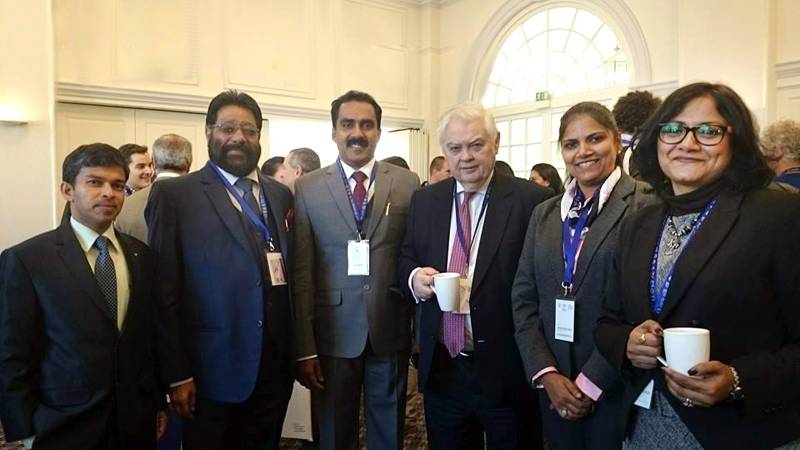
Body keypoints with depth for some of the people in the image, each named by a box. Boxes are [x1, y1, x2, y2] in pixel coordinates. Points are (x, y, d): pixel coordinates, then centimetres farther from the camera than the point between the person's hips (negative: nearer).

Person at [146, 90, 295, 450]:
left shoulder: (280, 194, 8)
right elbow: (164, 292, -8)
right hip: (212, 371, -4)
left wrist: (298, 352, 7)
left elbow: (291, 273, 9)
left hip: (275, 369, 5)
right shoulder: (173, 194, -6)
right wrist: (176, 374, -10)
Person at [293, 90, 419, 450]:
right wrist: (304, 347, -6)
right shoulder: (308, 188, -1)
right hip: (334, 332, 0)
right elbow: (301, 272, -3)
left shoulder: (408, 184, 1)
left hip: (391, 330, 1)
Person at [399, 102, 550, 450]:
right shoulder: (424, 200, 6)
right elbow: (406, 258, 12)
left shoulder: (530, 199, -9)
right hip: (441, 368, 4)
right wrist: (414, 275, -11)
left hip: (507, 368, -4)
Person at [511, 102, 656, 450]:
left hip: (617, 390, -4)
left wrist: (591, 382, -13)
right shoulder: (544, 214, 9)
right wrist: (547, 374, -5)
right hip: (554, 389, 5)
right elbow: (523, 298, 5)